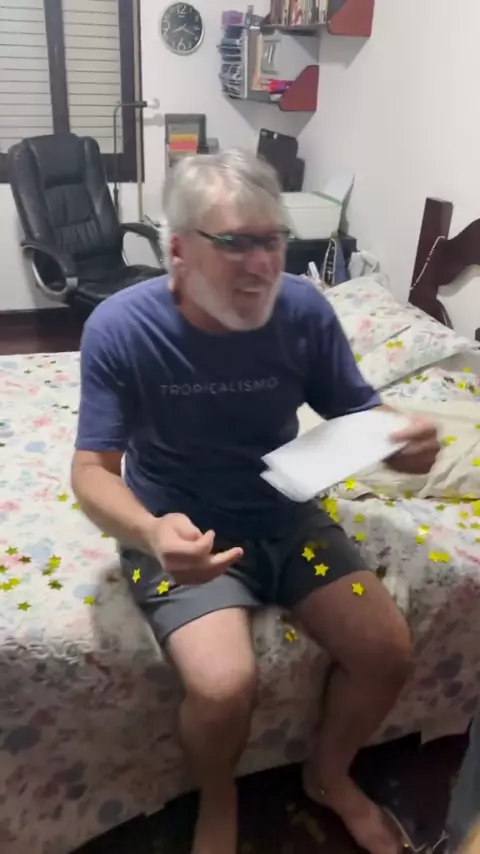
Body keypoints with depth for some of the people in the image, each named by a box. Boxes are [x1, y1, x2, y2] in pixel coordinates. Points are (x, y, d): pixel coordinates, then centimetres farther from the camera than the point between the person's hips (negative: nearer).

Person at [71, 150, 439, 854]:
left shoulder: (304, 309, -12)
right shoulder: (120, 329, -19)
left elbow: (357, 411, 0)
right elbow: (93, 468, -17)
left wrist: (404, 439, -25)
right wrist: (149, 531, -39)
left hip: (285, 514, 4)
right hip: (184, 531, -3)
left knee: (388, 651, -6)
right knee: (225, 685, -24)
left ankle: (329, 774, 28)